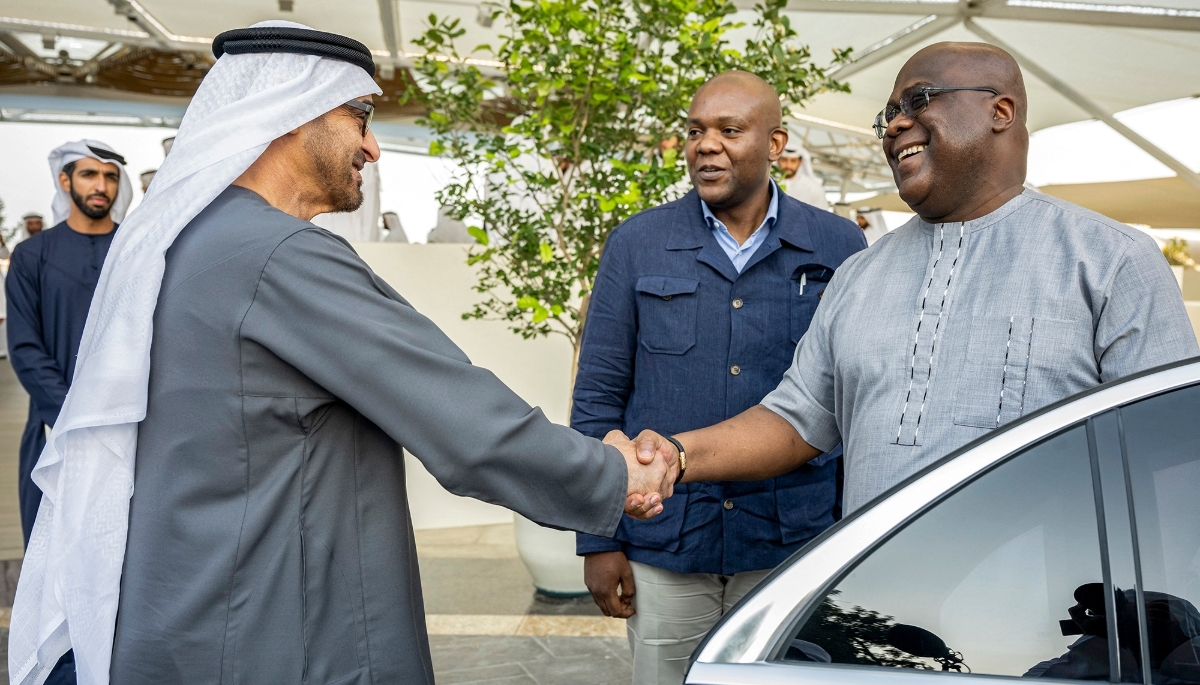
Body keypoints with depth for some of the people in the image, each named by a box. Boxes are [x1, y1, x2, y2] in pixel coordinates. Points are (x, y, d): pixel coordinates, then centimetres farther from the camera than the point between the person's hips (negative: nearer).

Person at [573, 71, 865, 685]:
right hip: (663, 550, 0)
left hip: (794, 547, 0)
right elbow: (598, 395, 2)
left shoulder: (838, 248, 1)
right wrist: (597, 541, -1)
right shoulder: (636, 246, 1)